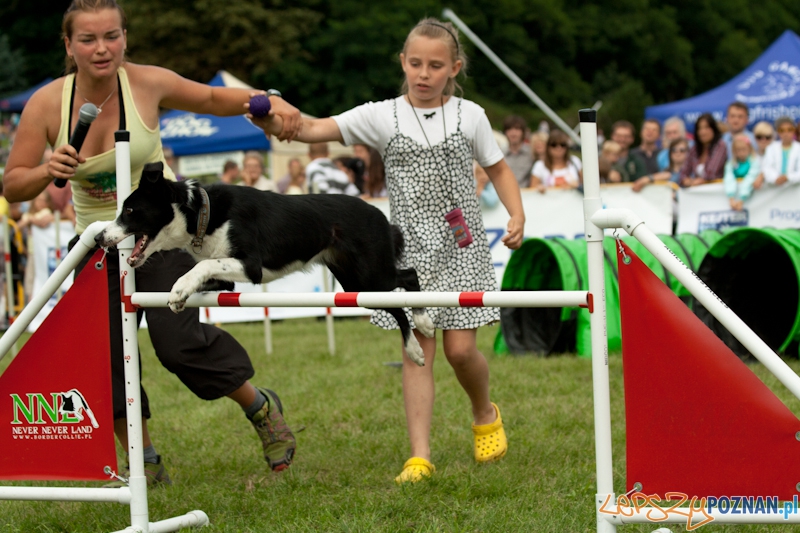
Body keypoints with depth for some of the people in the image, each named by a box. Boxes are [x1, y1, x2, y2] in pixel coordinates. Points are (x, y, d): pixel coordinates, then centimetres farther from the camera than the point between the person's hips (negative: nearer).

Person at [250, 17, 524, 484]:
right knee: (417, 349, -5)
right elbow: (317, 129, -11)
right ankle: (420, 457, -5)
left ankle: (486, 414, 28)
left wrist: (517, 215, -1)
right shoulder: (383, 116, 0)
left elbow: (498, 168, 15)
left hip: (461, 245, 0)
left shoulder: (469, 116, 3)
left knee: (460, 347, -4)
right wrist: (275, 123, -30)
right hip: (411, 248, 0)